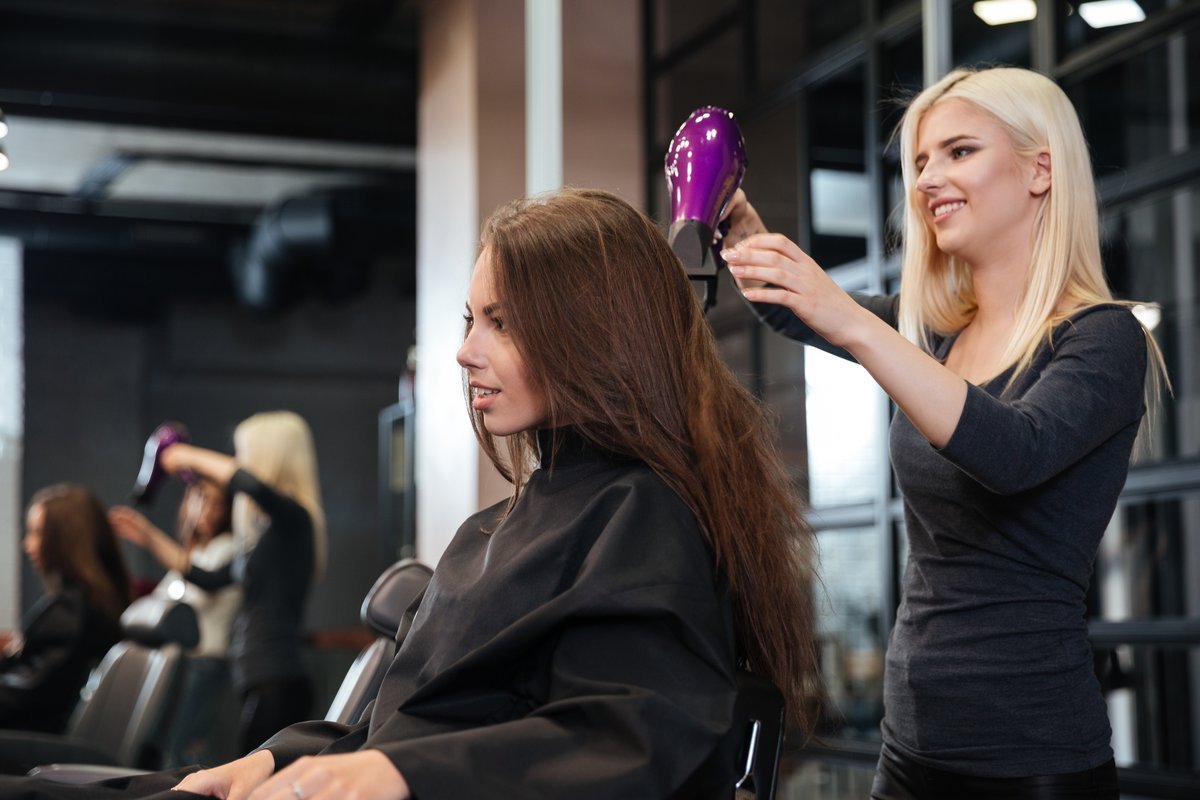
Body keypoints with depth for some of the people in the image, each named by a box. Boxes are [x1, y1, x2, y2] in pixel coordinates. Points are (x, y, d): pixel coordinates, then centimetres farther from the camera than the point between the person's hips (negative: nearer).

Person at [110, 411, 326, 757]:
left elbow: (252, 485, -31)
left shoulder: (292, 518, -9)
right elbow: (210, 579, 26)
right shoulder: (264, 529, 16)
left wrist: (193, 458, -14)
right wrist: (150, 538, 29)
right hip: (259, 681, 9)